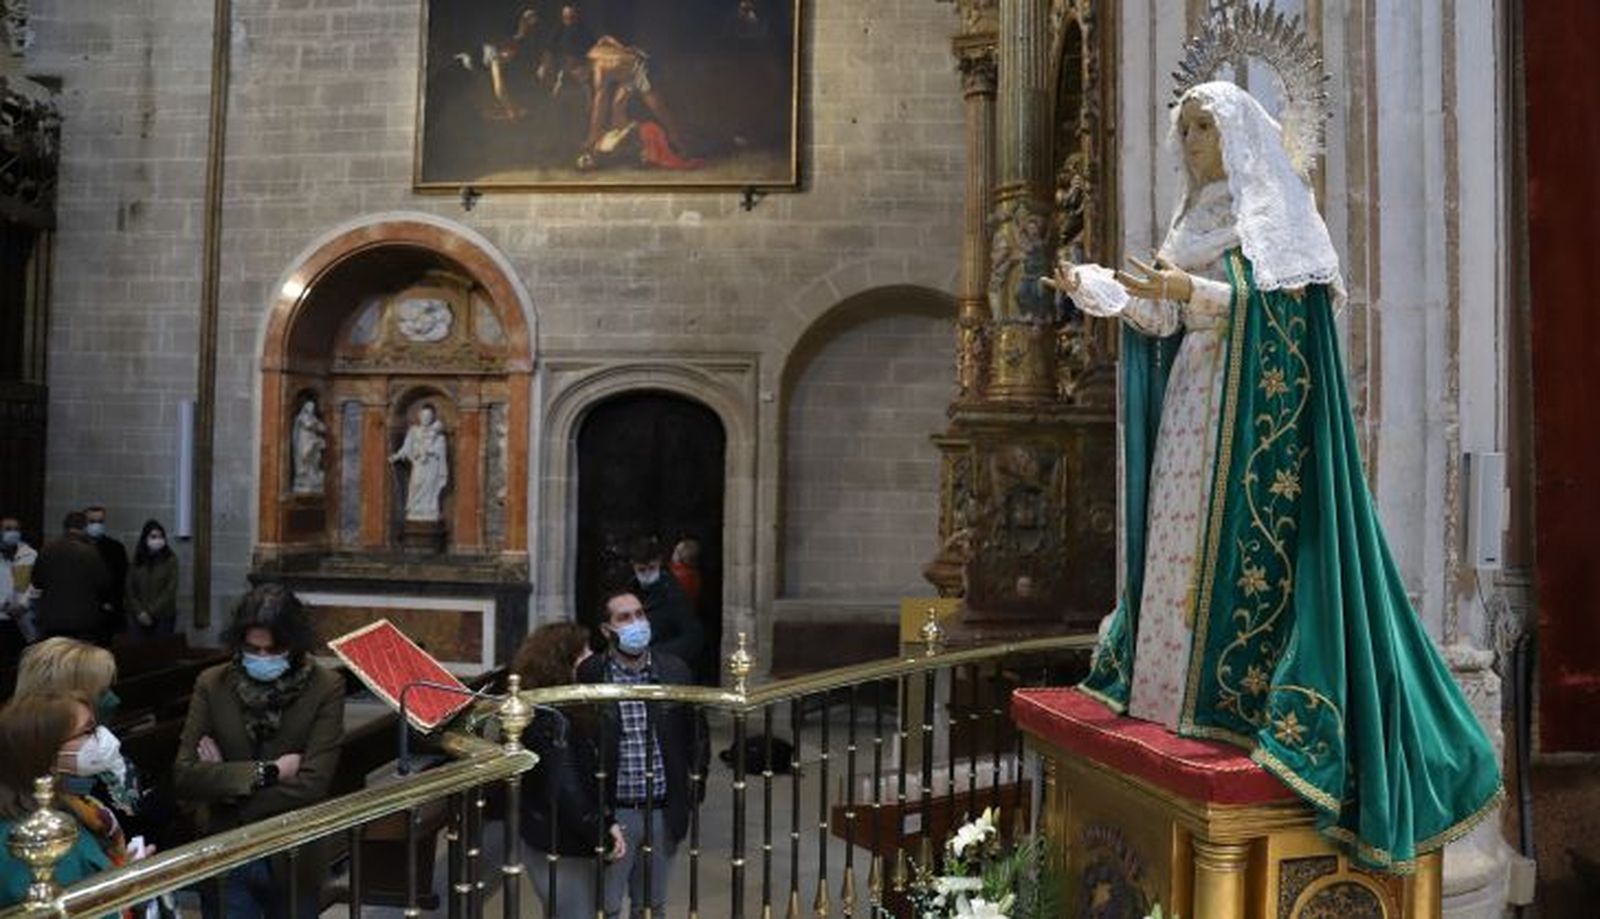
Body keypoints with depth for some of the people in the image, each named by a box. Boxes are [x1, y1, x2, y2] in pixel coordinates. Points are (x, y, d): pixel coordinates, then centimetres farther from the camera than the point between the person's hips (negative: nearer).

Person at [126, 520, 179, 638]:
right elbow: (130, 589, 5)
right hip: (139, 618, 2)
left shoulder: (170, 559, -1)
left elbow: (170, 590, -6)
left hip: (163, 616, -2)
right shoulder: (136, 560, 6)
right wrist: (140, 612, -7)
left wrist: (151, 612, -10)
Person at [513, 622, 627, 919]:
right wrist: (603, 838, -16)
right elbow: (565, 792, -26)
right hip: (560, 850, -10)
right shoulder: (552, 721, -23)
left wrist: (607, 822, 1)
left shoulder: (563, 713, 7)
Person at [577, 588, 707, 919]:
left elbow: (696, 734, 9)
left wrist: (693, 791, 5)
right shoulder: (588, 674, -11)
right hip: (612, 813, -3)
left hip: (663, 813, 3)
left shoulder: (674, 670, 1)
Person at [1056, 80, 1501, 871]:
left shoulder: (1274, 209, -1)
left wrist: (1192, 289, -24)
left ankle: (1249, 694, -7)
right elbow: (1163, 319, 12)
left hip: (1256, 407, -8)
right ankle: (1185, 682, 12)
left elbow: (1279, 301, -15)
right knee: (1187, 537, 6)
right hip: (1195, 403, 8)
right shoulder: (1193, 222, 19)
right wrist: (1093, 287, 4)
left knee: (1251, 539, -10)